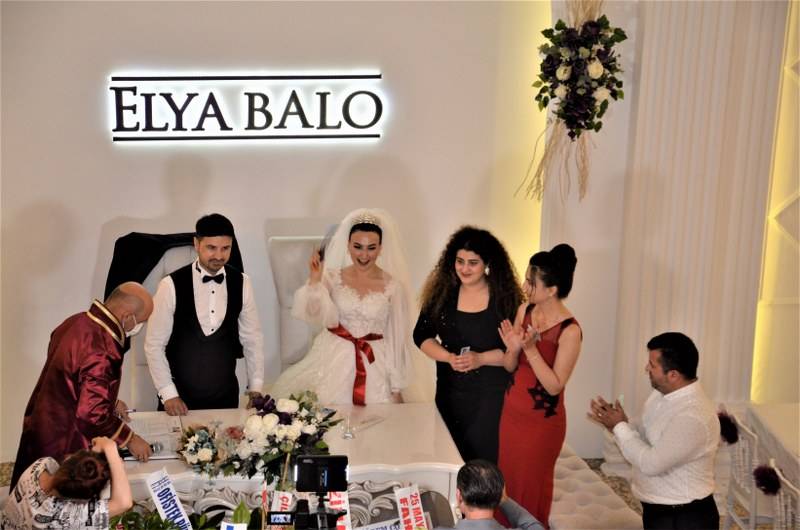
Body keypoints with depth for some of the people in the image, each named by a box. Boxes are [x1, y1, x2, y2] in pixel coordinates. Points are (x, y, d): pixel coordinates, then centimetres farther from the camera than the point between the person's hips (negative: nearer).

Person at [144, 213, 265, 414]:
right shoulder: (172, 286, -12)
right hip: (179, 399, -2)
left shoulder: (241, 283, -2)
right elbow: (154, 344, -7)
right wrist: (168, 394, -10)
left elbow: (252, 338, 6)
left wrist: (255, 388, 3)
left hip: (226, 397, 3)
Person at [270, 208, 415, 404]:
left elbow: (396, 339, 2)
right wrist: (314, 279, -23)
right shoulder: (333, 278, 0)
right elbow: (312, 314, -12)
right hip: (334, 361, 1)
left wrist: (397, 388, 3)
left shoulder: (393, 286, -3)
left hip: (374, 367, 0)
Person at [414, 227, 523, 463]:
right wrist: (448, 357, -12)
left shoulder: (505, 298, -6)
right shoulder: (442, 293, 3)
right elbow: (422, 335, 5)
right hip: (449, 393, 3)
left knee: (484, 458, -4)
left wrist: (481, 359, -20)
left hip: (492, 396, -3)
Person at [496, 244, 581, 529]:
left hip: (542, 421, -6)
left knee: (531, 486, 11)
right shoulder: (524, 310, -3)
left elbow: (554, 386, -20)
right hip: (511, 412, 6)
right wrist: (513, 348, -18)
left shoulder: (569, 330, -22)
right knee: (507, 480, 17)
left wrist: (531, 349, -28)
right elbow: (509, 367, 4)